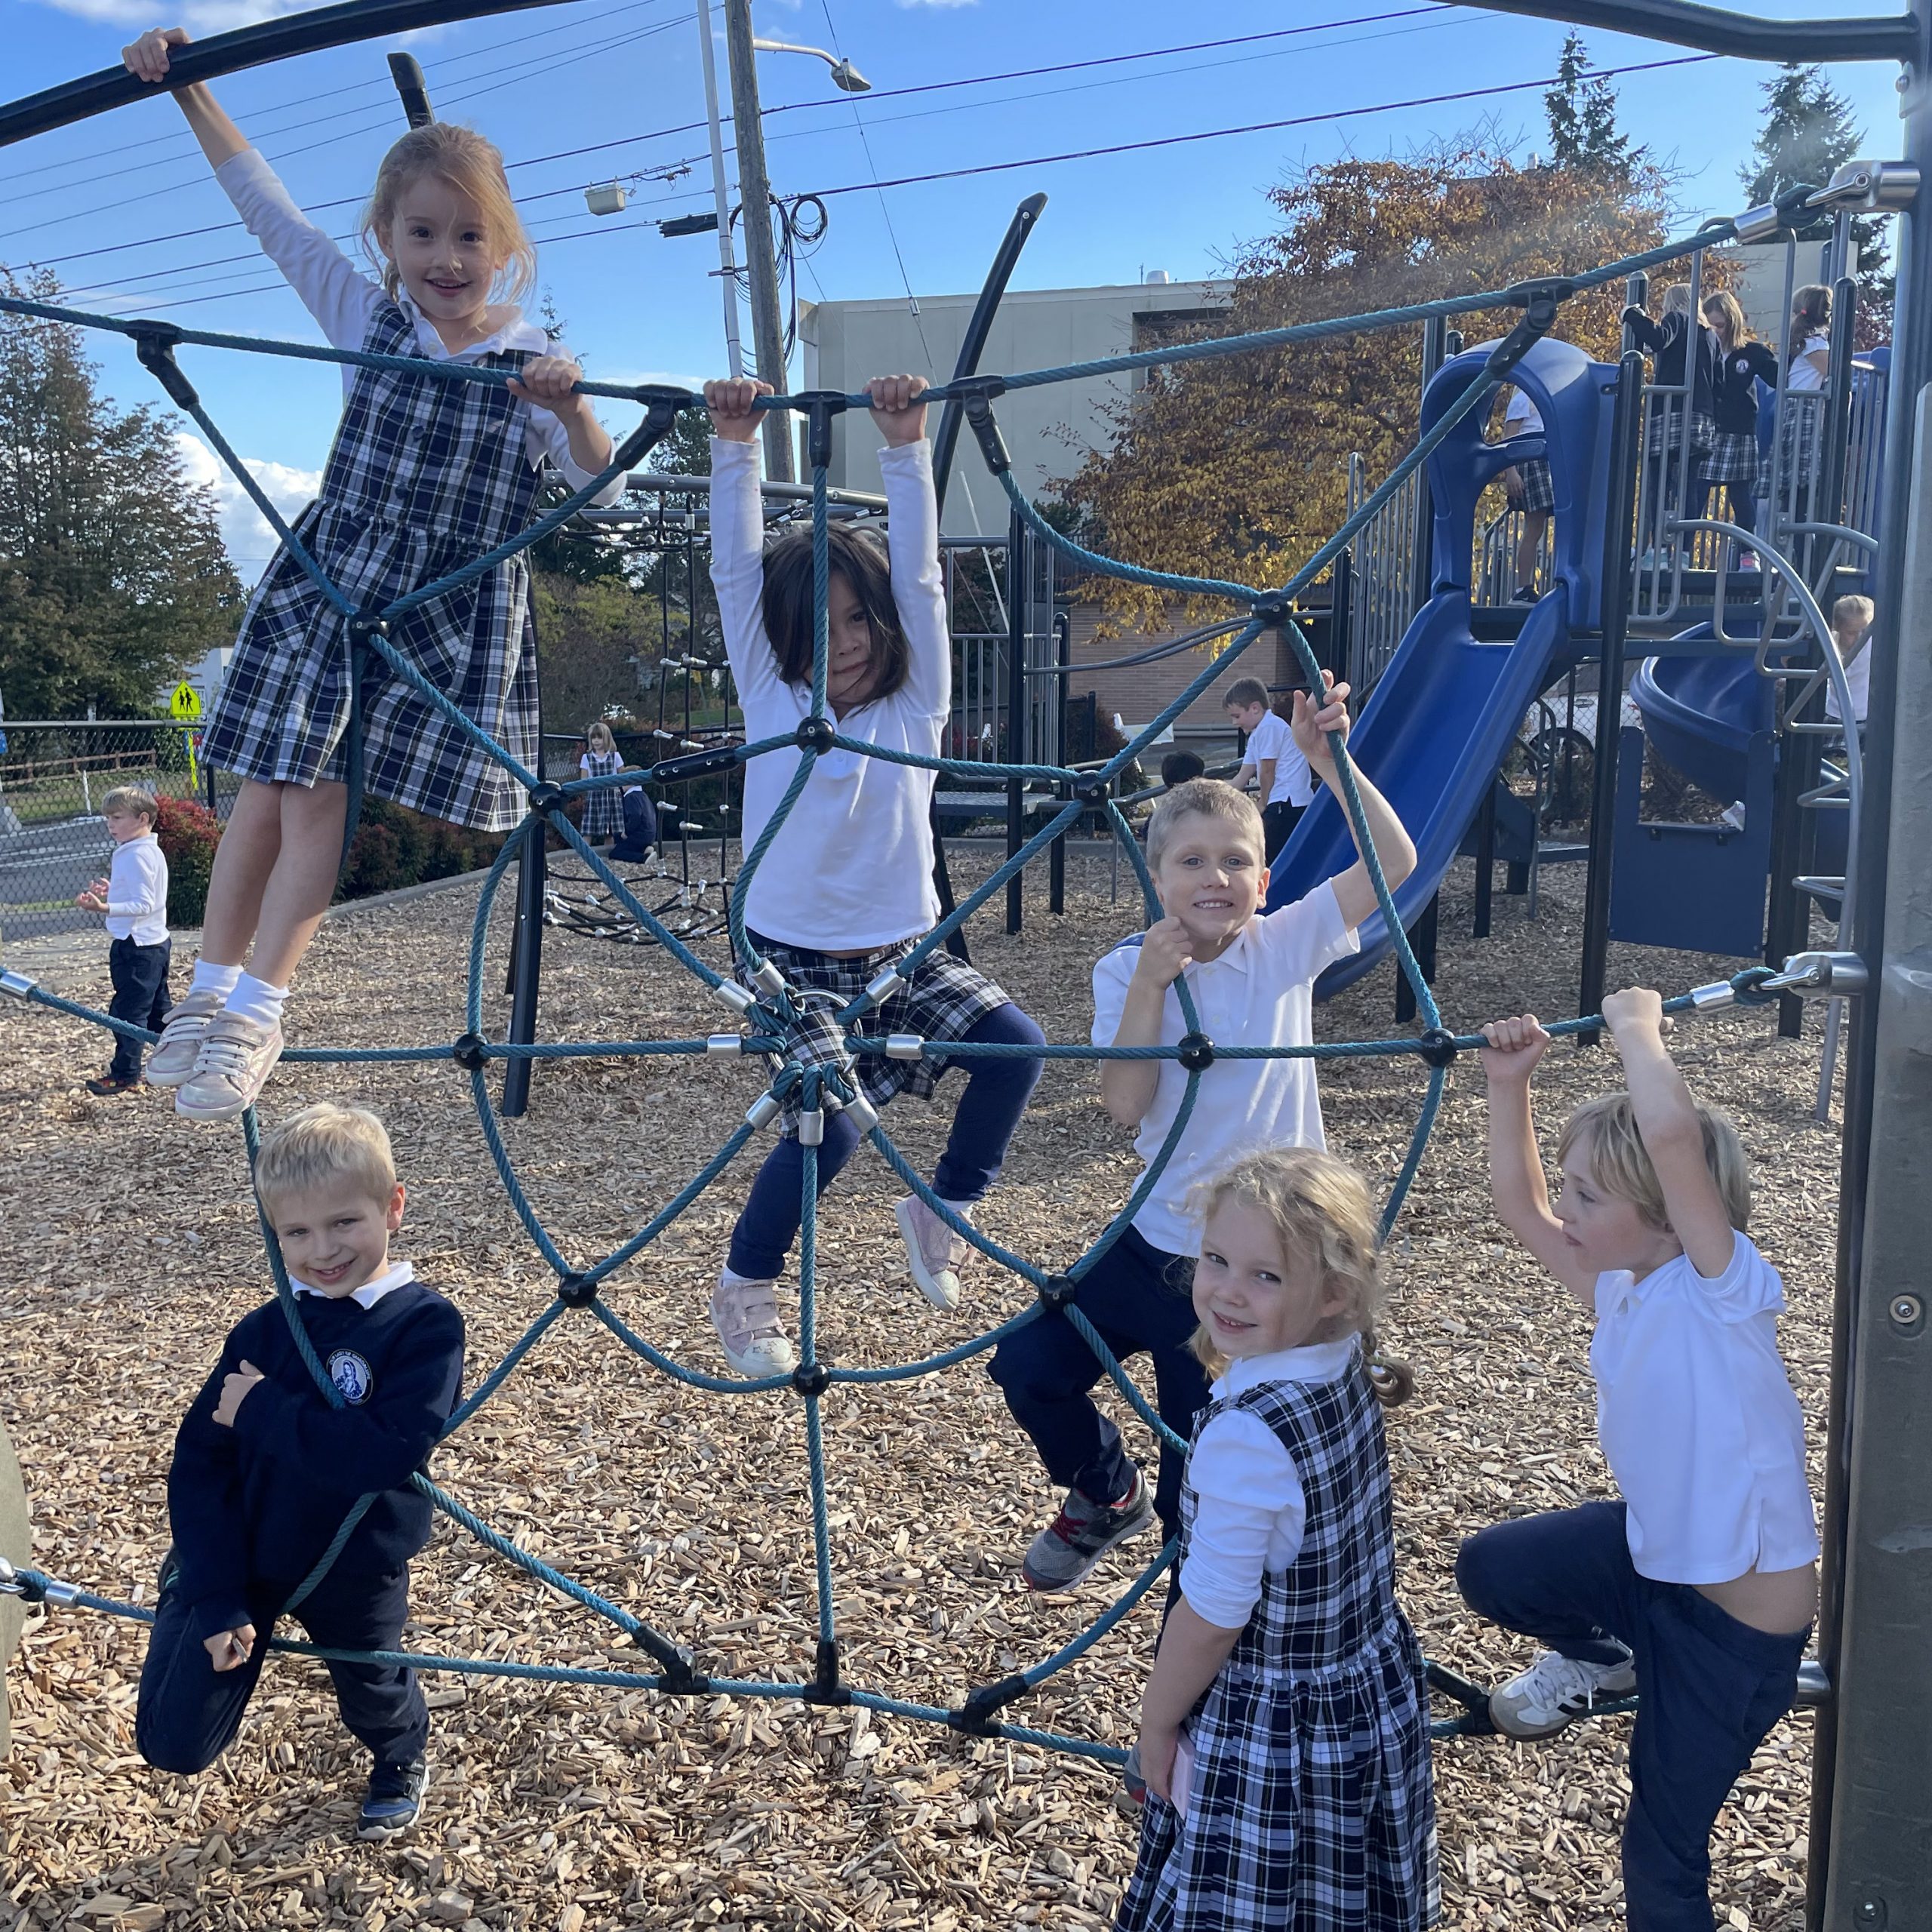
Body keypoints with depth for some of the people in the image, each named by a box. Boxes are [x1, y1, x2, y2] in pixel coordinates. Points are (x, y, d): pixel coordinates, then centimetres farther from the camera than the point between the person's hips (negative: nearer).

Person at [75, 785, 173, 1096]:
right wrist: (112, 891, 15)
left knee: (128, 1010, -5)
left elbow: (144, 905, -24)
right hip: (156, 942, 11)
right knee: (158, 1010, 16)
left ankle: (125, 1075, 0)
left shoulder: (134, 856, -18)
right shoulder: (152, 851, 12)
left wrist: (104, 908, -31)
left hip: (135, 945, -10)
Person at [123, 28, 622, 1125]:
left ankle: (259, 1010, 6)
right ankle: (213, 993, 13)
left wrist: (571, 410, -30)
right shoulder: (362, 314, 2)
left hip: (455, 613, -2)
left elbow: (603, 491, -12)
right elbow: (264, 201, 8)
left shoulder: (531, 365, -5)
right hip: (330, 581, 2)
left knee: (318, 797, -3)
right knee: (272, 785, 0)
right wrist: (189, 91, 8)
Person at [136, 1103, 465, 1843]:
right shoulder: (263, 1331, -9)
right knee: (174, 1745, 3)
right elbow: (200, 1462, -10)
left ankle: (401, 1759, 57)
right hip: (243, 1558, 2)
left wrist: (261, 1413, -26)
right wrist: (216, 1597, -17)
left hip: (356, 1575, -2)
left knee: (373, 1695, 21)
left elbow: (383, 1453, -33)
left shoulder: (426, 1326, -21)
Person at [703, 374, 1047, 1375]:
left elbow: (918, 572, -6)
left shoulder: (915, 703, 2)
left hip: (905, 952, 3)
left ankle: (944, 1206, 7)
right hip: (795, 961, -2)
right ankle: (742, 1286, 7)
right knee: (828, 1125, -19)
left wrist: (906, 445, -14)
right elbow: (736, 569, -6)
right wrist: (735, 444, -12)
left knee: (1014, 1044, -18)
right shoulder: (770, 698, 0)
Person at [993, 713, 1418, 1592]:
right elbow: (1126, 1106, -16)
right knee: (1028, 1365, 0)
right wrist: (1151, 984, -22)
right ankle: (1108, 1494, 30)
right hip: (1155, 1242, 2)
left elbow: (1395, 861, -15)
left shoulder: (1286, 947, -6)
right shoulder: (1126, 970, -5)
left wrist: (1328, 759, -22)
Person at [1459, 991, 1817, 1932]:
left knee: (1662, 1848, 6)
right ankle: (1604, 1658, 30)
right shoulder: (1621, 1289, -3)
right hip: (1653, 1552, 7)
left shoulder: (1721, 1287, -26)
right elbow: (1520, 1206, 8)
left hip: (1740, 1619, -7)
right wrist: (1508, 1084, -3)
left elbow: (1673, 1132, -43)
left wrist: (1636, 1027, -28)